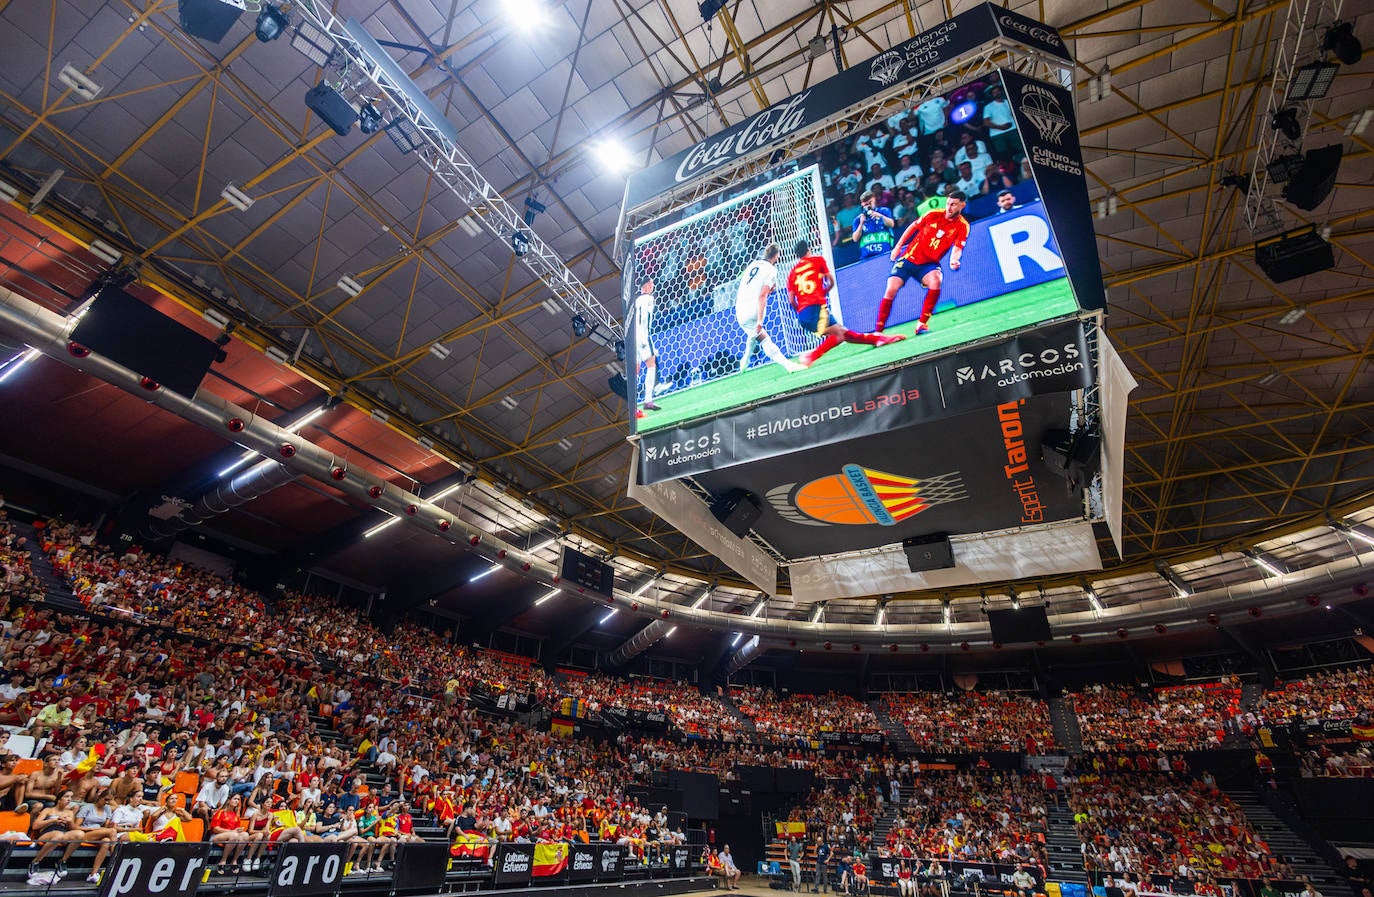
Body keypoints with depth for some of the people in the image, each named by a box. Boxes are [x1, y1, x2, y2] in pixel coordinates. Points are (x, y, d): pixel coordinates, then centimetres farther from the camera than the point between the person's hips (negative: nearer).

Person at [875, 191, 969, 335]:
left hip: (929, 263, -1)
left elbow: (957, 248, -14)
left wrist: (954, 260, -36)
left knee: (936, 280, -33)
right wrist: (898, 246, 7)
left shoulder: (963, 226, -5)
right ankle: (878, 331, -4)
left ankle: (922, 324, -22)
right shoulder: (934, 215, -3)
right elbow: (913, 227, 9)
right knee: (891, 290, -15)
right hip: (909, 257, 1)